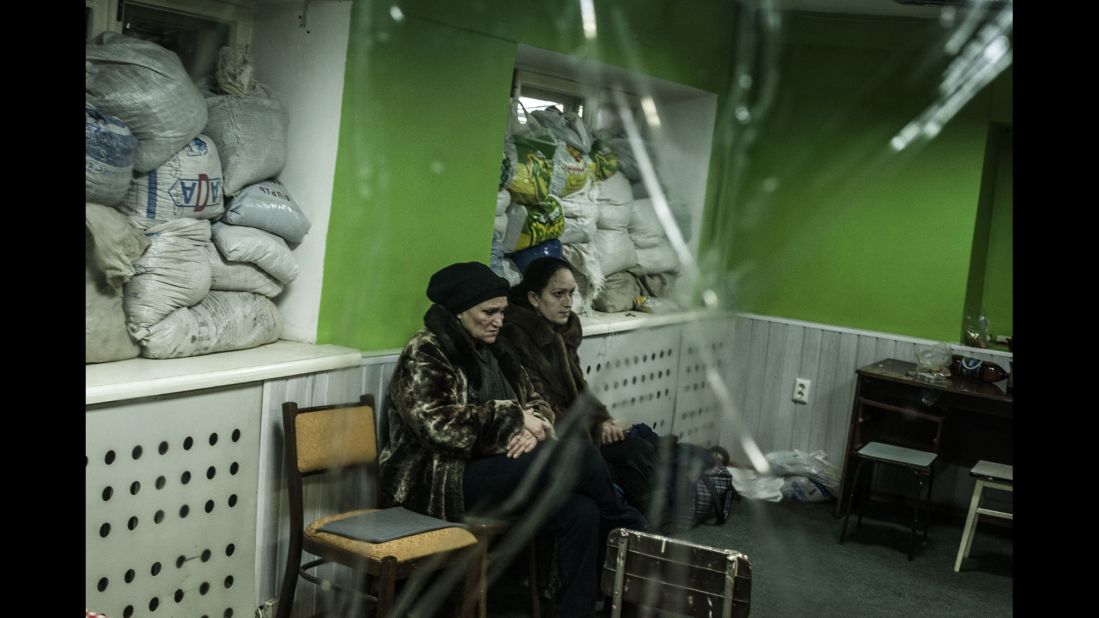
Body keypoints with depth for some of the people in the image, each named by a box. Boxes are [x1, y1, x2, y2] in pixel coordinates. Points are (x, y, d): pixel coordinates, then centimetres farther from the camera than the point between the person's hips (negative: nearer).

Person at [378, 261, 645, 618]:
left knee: (580, 512, -21)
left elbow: (536, 401, 17)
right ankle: (630, 529, 3)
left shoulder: (493, 350, 15)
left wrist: (534, 427, -8)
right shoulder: (424, 354, -9)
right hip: (440, 482, -8)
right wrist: (512, 419, -18)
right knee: (577, 454, -23)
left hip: (495, 468, 8)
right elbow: (438, 425, -23)